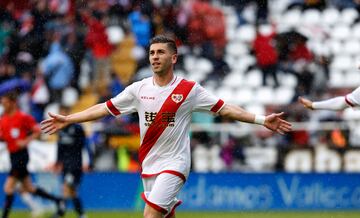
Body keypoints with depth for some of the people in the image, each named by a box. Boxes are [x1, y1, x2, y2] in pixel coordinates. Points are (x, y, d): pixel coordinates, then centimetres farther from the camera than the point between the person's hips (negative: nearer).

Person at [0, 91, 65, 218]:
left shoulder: (23, 117, -11)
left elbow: (38, 131, -8)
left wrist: (26, 141, -19)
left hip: (21, 154, -8)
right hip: (12, 156, 8)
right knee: (28, 188, 14)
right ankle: (57, 200, 28)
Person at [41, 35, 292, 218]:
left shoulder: (189, 90, -5)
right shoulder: (139, 89, 4)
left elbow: (224, 108, -5)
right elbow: (105, 108, 8)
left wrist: (261, 120, -12)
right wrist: (67, 120, 5)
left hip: (174, 164, -5)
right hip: (149, 164, 5)